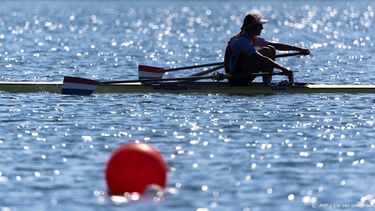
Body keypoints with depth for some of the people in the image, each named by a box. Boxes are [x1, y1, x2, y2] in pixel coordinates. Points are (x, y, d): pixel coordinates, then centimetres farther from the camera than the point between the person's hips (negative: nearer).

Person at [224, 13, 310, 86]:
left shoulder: (254, 40, 10)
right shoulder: (241, 41, -20)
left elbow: (276, 46, 13)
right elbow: (260, 59, -29)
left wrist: (299, 49, 6)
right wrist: (283, 69, -33)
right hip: (236, 79, -10)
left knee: (271, 49, 4)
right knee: (265, 51, -20)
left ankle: (269, 82, -5)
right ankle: (266, 84, -20)